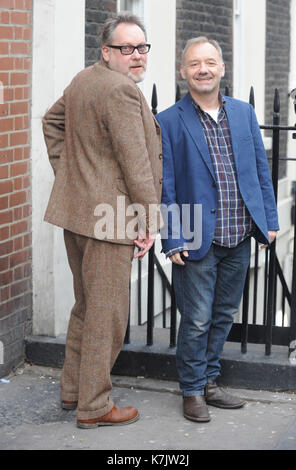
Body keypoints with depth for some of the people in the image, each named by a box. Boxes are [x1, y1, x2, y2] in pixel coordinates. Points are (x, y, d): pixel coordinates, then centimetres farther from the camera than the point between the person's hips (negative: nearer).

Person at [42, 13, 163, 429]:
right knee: (107, 313, -1)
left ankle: (73, 389, 32)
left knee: (86, 305, 21)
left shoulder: (83, 80, 13)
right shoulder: (121, 90, -18)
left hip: (76, 210, 10)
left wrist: (65, 172, 24)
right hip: (110, 217, -10)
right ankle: (94, 406, 8)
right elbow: (135, 162, -20)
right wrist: (149, 219, -14)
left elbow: (52, 121, 28)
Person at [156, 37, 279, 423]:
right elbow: (165, 186, -6)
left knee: (224, 315, 14)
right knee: (197, 321, 1)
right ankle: (192, 390, 17)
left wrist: (269, 220, 8)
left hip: (239, 238, 5)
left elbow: (261, 169, 12)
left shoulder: (244, 113, 8)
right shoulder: (169, 122, -5)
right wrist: (173, 240, -10)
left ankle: (209, 381, 29)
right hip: (197, 241, -4)